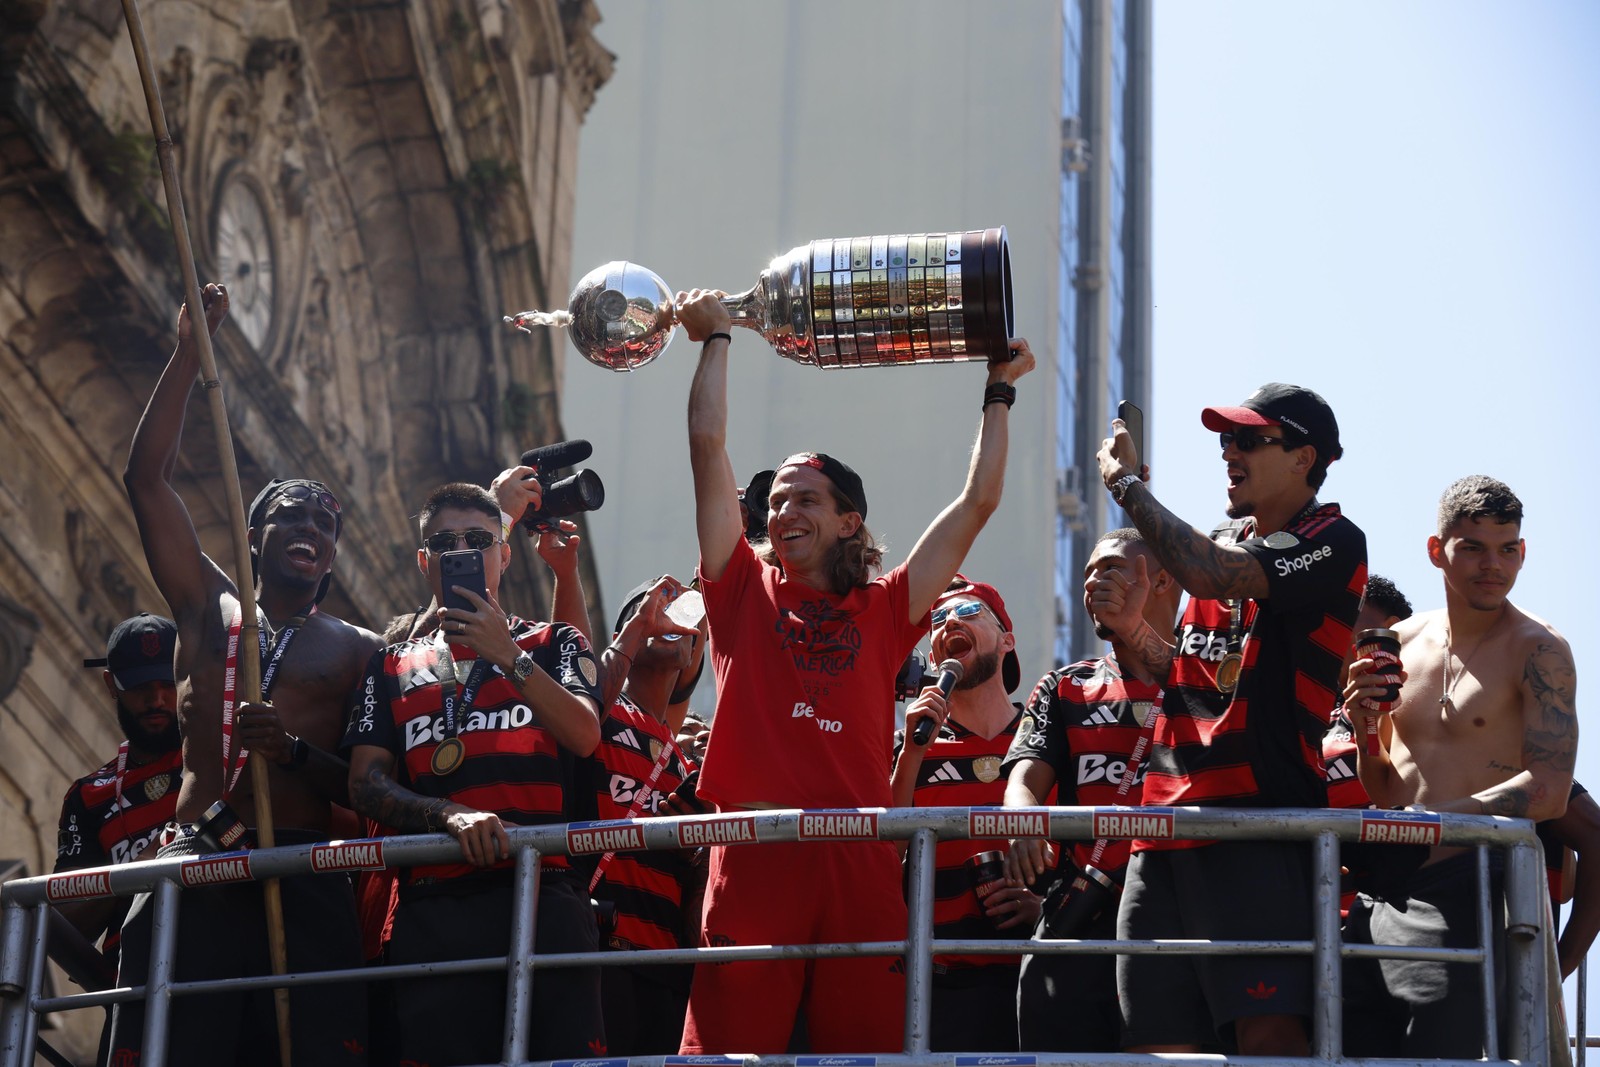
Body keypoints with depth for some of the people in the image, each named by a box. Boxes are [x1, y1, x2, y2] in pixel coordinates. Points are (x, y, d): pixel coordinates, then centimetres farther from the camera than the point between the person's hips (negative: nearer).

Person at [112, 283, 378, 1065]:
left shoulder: (359, 651, 16)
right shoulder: (210, 611, 20)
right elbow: (146, 479, 13)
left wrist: (295, 751, -10)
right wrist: (189, 352, 8)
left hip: (306, 877, -1)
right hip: (192, 868, 1)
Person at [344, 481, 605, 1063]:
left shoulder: (553, 645, 18)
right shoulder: (392, 666, 22)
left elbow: (585, 735, -1)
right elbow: (367, 785, 9)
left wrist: (506, 656, -10)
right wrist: (451, 815, -9)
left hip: (543, 898, -2)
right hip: (433, 909, 2)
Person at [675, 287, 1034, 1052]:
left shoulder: (884, 612, 17)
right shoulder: (744, 593, 16)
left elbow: (978, 503, 18)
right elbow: (708, 447, 15)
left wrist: (999, 391, 25)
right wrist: (715, 339, 20)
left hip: (859, 860, 1)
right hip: (753, 855, -1)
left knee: (868, 1048, 0)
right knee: (729, 1049, -6)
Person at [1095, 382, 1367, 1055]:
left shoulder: (1332, 542, -3)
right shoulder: (1226, 543, 23)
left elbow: (1211, 575, -19)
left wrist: (1127, 484, -5)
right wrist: (1132, 628, 9)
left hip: (1259, 822, -8)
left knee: (1269, 1030, -18)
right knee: (1155, 1045, 4)